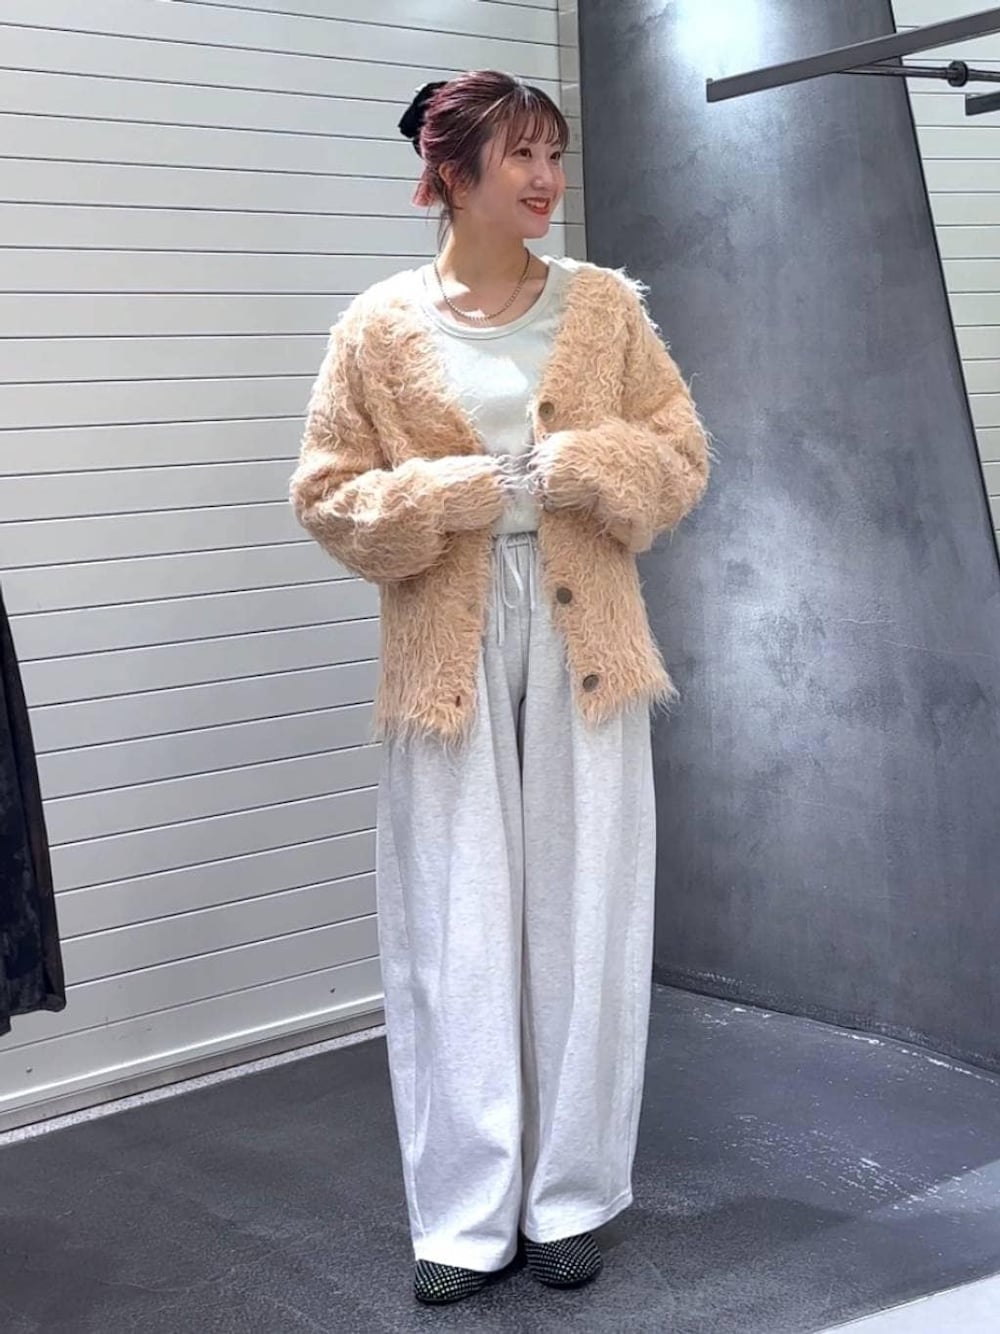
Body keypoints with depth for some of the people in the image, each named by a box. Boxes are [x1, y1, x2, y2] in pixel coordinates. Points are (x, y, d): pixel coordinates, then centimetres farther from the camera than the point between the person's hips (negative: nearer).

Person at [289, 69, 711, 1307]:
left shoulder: (604, 304, 6)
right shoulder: (379, 327, 1)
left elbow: (682, 457, 6)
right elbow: (330, 495, 1)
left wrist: (581, 469, -12)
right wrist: (454, 495, -14)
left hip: (585, 648, 2)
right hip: (448, 658, -1)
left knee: (584, 922, 5)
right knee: (455, 932, 2)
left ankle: (568, 1200, 20)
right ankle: (466, 1213, 15)